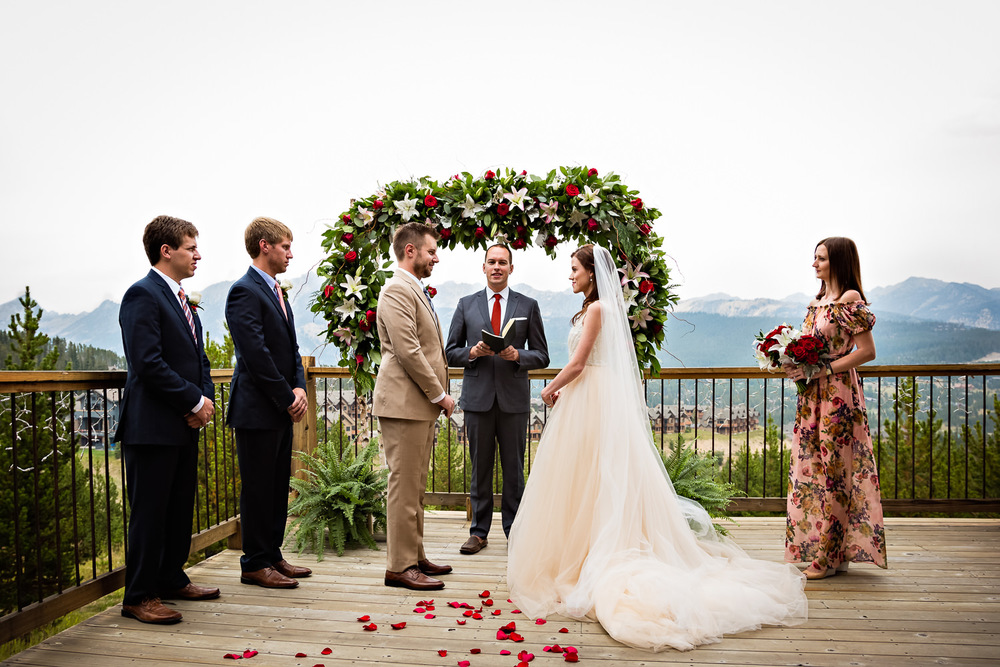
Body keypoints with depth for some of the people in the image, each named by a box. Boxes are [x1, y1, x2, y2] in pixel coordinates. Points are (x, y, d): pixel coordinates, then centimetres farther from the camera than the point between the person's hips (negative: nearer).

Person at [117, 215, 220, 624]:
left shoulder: (181, 299, 17)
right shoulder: (143, 295, -12)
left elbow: (198, 357, 20)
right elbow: (148, 363, -20)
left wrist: (205, 397, 2)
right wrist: (195, 401, -15)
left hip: (185, 425, 9)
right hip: (153, 426, -9)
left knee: (180, 508, 16)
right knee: (149, 512, 0)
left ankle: (172, 579, 30)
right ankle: (139, 597, 11)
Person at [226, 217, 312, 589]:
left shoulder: (276, 292, 16)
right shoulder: (244, 292, -14)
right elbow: (256, 355, -20)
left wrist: (299, 388, 1)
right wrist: (287, 399, -15)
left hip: (281, 409, 9)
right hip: (257, 409, -9)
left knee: (277, 487, 15)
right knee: (257, 488, 1)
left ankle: (272, 556, 26)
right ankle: (255, 564, 14)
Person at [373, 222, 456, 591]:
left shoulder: (416, 291, 19)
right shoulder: (397, 290, -13)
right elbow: (408, 351, -20)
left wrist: (437, 396, 15)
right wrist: (439, 395, -13)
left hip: (422, 403, 10)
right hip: (404, 403, -10)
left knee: (415, 486, 15)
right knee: (404, 485, -3)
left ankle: (415, 557, 25)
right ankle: (400, 566, 6)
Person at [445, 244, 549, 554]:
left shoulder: (528, 305, 7)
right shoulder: (466, 304, 9)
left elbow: (542, 356, 6)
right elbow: (450, 352, 9)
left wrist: (517, 356, -13)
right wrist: (472, 352, -11)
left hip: (514, 399, 0)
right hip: (478, 398, 1)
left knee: (514, 468, 6)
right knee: (480, 467, 8)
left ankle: (514, 530, 19)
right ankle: (479, 532, 20)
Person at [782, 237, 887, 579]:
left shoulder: (850, 300, -9)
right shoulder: (817, 302, 15)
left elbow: (867, 351, -14)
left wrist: (821, 370, -17)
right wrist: (796, 365, 3)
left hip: (837, 394, -8)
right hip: (813, 395, 8)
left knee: (832, 467, -2)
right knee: (811, 466, 9)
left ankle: (830, 556, 7)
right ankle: (815, 547, 18)